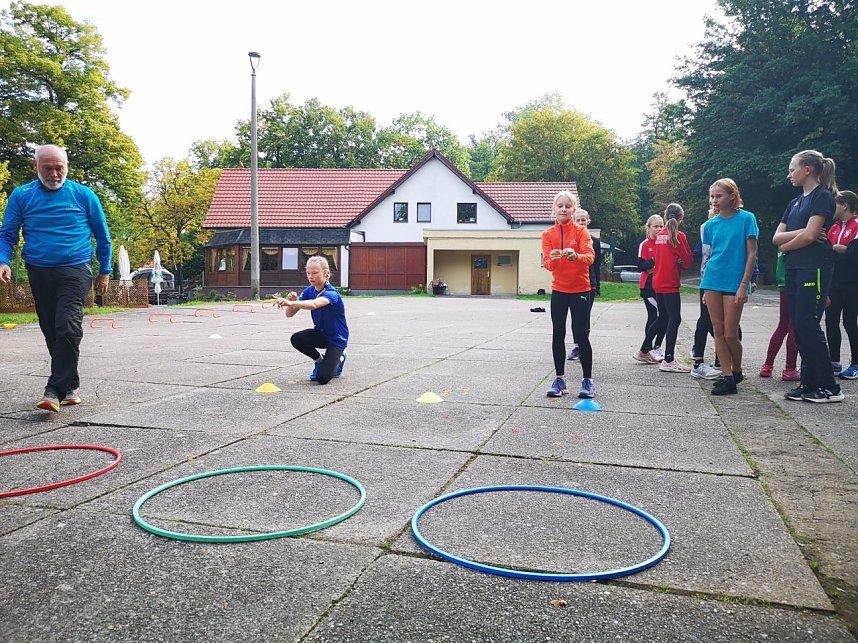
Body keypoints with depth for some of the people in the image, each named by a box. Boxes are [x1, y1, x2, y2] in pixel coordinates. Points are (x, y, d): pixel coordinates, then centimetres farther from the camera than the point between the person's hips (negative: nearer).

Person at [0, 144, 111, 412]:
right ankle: (70, 386, 19)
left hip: (75, 271, -3)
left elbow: (102, 236, 10)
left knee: (68, 329, -17)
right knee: (52, 333, 7)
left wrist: (104, 272, 11)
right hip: (39, 274, 3)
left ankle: (55, 390, -14)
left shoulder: (84, 195, 2)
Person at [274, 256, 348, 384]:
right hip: (320, 333, 6)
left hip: (337, 339, -6)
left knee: (322, 378, -18)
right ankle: (319, 360, 5)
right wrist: (291, 302, -31)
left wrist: (290, 303, -62)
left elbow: (313, 304, -48)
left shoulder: (331, 293, -26)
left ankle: (339, 359, 15)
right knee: (296, 339, -24)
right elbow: (289, 314, -10)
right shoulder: (309, 291, -5)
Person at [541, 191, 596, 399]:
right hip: (558, 290, 3)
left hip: (580, 290, -2)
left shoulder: (581, 231, -4)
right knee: (558, 333, 3)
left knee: (582, 335, -4)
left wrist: (576, 256, -41)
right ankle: (559, 379, 13)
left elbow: (590, 256, -19)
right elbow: (547, 264, -9)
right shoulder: (548, 234, 3)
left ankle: (587, 380, 8)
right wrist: (552, 259, -33)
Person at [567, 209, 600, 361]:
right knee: (576, 316, 1)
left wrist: (598, 287, 4)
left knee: (585, 316, 4)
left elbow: (597, 265, 7)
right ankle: (576, 346, 10)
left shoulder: (594, 241, 6)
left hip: (589, 283, 1)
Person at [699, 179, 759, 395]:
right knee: (718, 330, 3)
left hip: (734, 282, -4)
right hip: (712, 282, 5)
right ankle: (727, 377, 9)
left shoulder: (746, 218, -4)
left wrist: (744, 285, -12)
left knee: (730, 334, -2)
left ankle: (737, 372, 22)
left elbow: (751, 254, -6)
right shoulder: (711, 224, 9)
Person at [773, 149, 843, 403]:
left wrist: (786, 245, 0)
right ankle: (809, 383, 10)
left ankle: (830, 387, -3)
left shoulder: (823, 196, -5)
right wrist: (800, 233, -8)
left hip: (814, 268, -8)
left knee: (807, 325, -10)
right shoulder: (795, 202, 19)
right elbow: (776, 237, 9)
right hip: (793, 269, 8)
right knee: (799, 326, 6)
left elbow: (810, 235, -16)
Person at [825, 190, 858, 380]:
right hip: (834, 283, 7)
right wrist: (840, 249, -7)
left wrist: (834, 249, -7)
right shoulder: (834, 228, 14)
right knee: (831, 321, 8)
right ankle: (834, 362, 17)